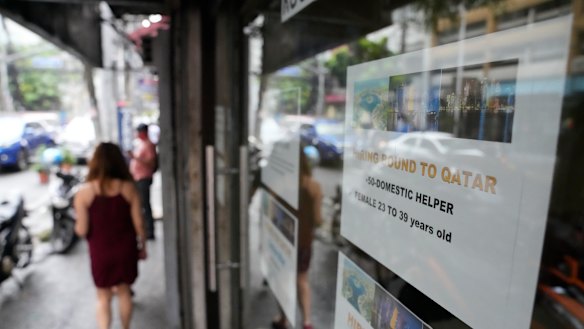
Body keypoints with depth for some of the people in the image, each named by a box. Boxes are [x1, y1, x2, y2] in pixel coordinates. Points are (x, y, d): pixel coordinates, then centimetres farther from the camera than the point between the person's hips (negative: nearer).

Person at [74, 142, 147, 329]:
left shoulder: (84, 192, -14)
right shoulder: (128, 188, -13)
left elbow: (82, 230, -11)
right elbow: (139, 224, -9)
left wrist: (77, 224, 11)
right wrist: (142, 246, 6)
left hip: (100, 252, -1)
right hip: (125, 249, 1)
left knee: (103, 297, 16)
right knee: (124, 291, 21)